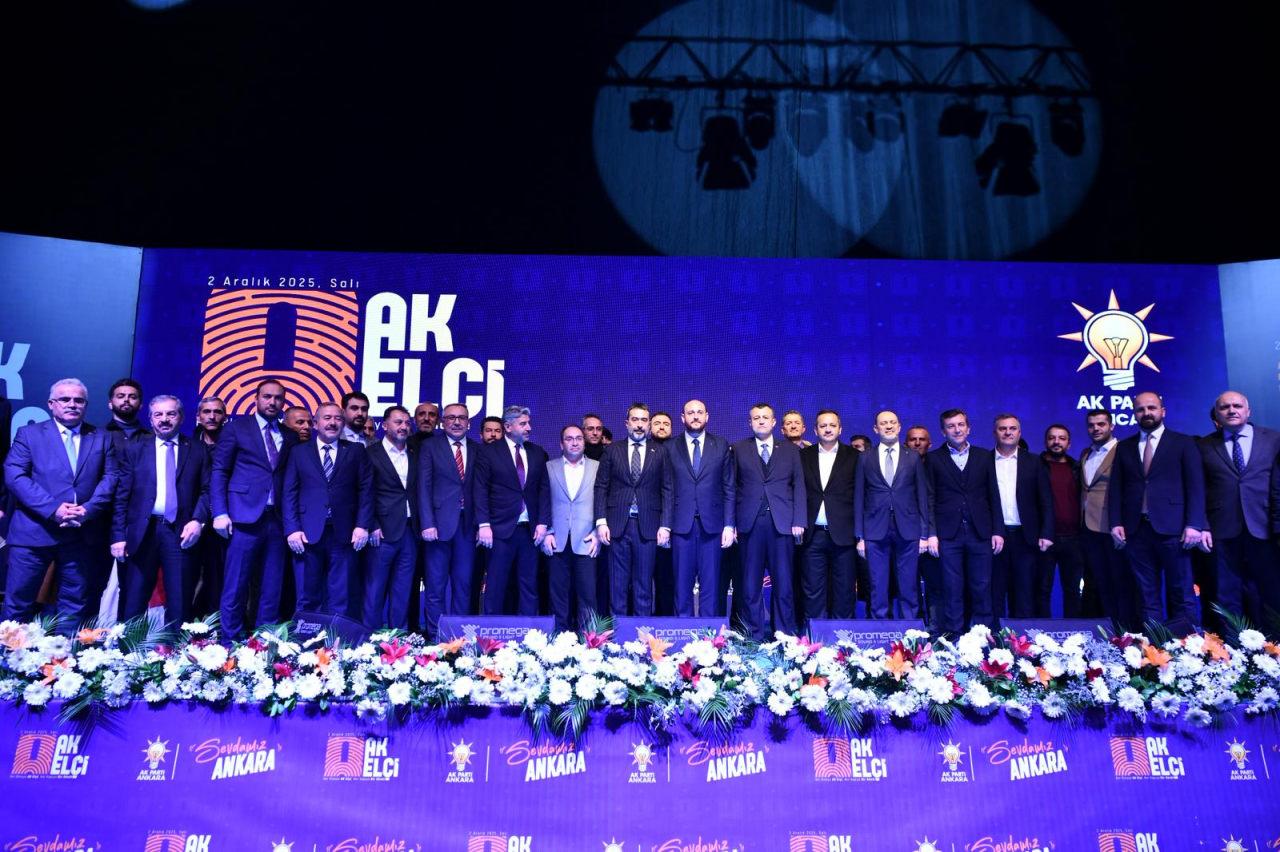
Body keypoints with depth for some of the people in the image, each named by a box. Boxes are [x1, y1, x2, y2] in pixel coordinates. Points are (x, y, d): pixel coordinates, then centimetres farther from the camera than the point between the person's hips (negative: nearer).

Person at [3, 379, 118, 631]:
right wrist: (53, 509, -16)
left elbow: (111, 477, 4)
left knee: (74, 604, 9)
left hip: (82, 533, 2)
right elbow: (14, 476, -5)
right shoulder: (29, 434, 6)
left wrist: (88, 509, -14)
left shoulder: (102, 438, 12)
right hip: (34, 531, -2)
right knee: (17, 603, 2)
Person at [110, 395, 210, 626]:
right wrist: (118, 536, -3)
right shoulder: (133, 449, 10)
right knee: (132, 607, 4)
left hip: (181, 533, 0)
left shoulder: (198, 450, 9)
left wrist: (198, 520, -13)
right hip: (141, 534, 1)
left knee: (180, 607, 3)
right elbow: (121, 496, 5)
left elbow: (207, 490, 4)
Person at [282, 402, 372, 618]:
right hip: (308, 534, 0)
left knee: (341, 601, 3)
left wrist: (363, 526, -5)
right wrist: (292, 529, -5)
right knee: (308, 599, 5)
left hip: (344, 534, 0)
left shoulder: (356, 451, 10)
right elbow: (289, 493, 6)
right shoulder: (299, 452, 11)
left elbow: (366, 490, 5)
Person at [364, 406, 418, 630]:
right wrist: (372, 526, -10)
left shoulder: (415, 455, 13)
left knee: (402, 591, 9)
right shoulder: (372, 454, 0)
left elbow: (419, 491, 13)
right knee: (375, 589, 1)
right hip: (384, 531, -4)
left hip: (410, 531, 4)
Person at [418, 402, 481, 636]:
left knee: (464, 585, 6)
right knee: (436, 585, 3)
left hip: (467, 525, 2)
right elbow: (424, 487, -3)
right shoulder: (430, 447, 4)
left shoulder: (477, 450, 11)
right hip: (440, 523, -2)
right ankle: (435, 635, 11)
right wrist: (427, 524, -11)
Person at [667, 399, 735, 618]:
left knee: (711, 584, 3)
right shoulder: (671, 448, 7)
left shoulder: (721, 446, 7)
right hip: (682, 525, 0)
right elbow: (667, 490, 4)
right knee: (682, 585, 4)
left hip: (712, 525, 0)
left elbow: (728, 489, 5)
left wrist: (729, 525, -1)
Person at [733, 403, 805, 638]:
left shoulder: (791, 450, 12)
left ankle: (785, 635, 11)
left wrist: (799, 521, -3)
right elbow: (732, 488, 5)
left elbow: (799, 487, 7)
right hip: (750, 523, 0)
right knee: (751, 584, 3)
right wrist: (731, 523, -2)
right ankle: (753, 636, 12)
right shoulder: (739, 449, 10)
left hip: (782, 523, 0)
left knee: (784, 583, 2)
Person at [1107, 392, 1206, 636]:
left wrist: (1194, 525, -10)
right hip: (1136, 529, 3)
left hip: (1171, 527, -3)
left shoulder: (1184, 443, 6)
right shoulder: (1124, 447, 15)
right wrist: (1116, 523, 1)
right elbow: (1115, 488, 12)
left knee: (1180, 592, 0)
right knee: (1146, 594, 5)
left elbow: (1195, 486, 0)